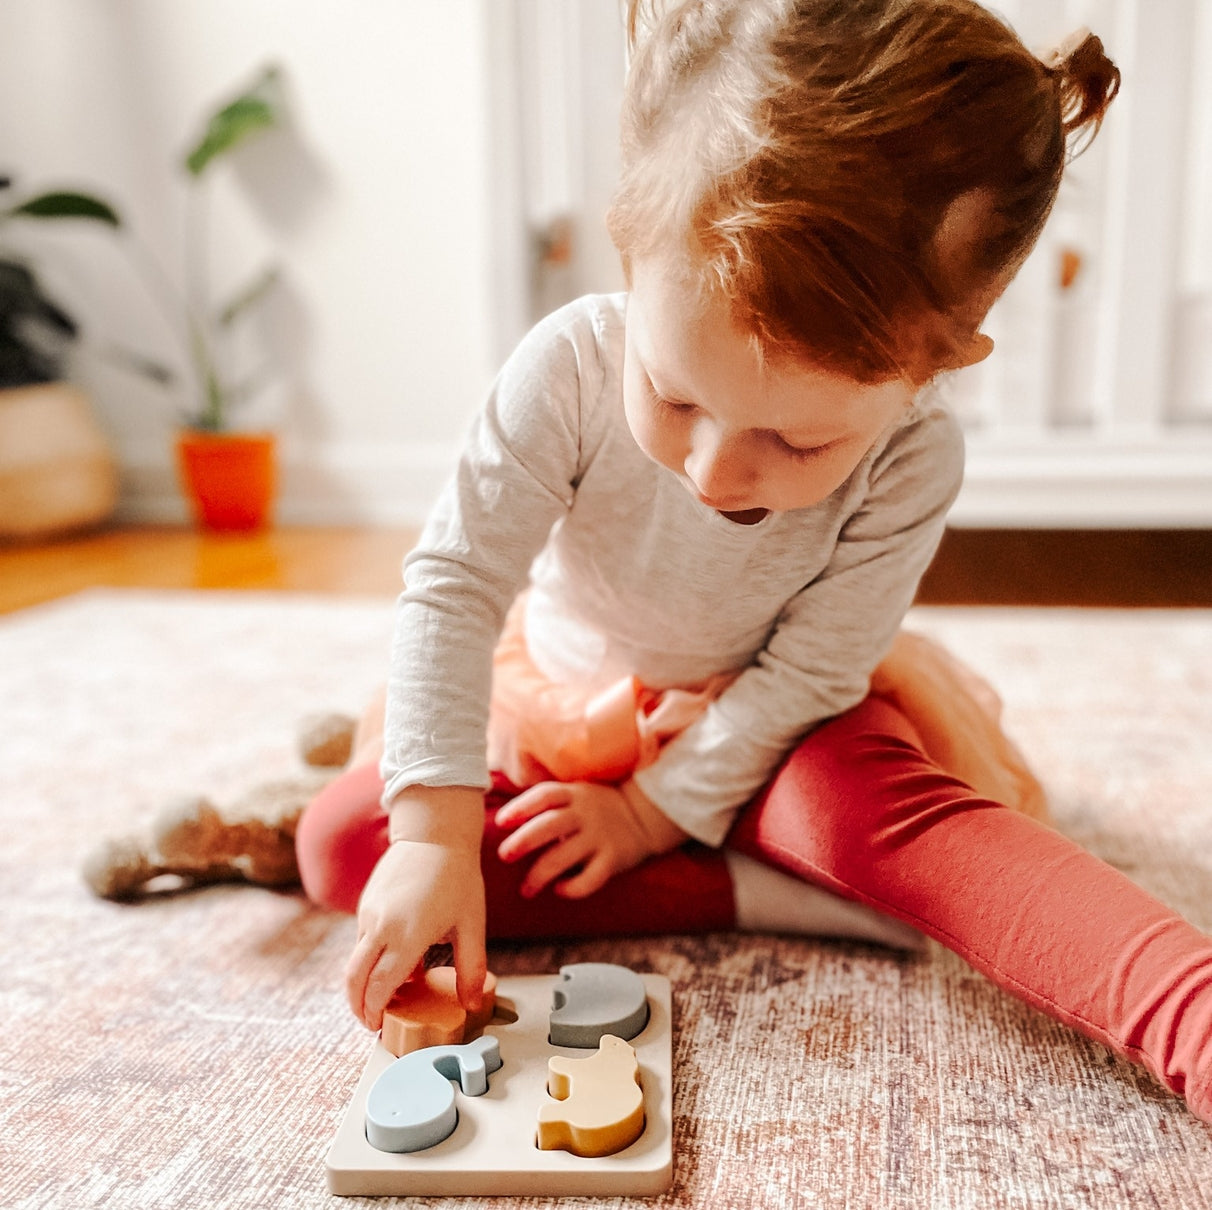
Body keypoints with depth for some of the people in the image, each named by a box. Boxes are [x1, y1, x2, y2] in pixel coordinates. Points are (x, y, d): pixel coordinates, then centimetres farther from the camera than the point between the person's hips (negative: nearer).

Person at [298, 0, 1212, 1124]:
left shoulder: (911, 463, -27)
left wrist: (659, 808, -16)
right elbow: (453, 584, -24)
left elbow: (807, 672, -17)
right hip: (566, 703, 3)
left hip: (754, 726, -2)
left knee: (877, 805, -36)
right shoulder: (571, 366, -29)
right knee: (343, 841, -17)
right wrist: (435, 833, -31)